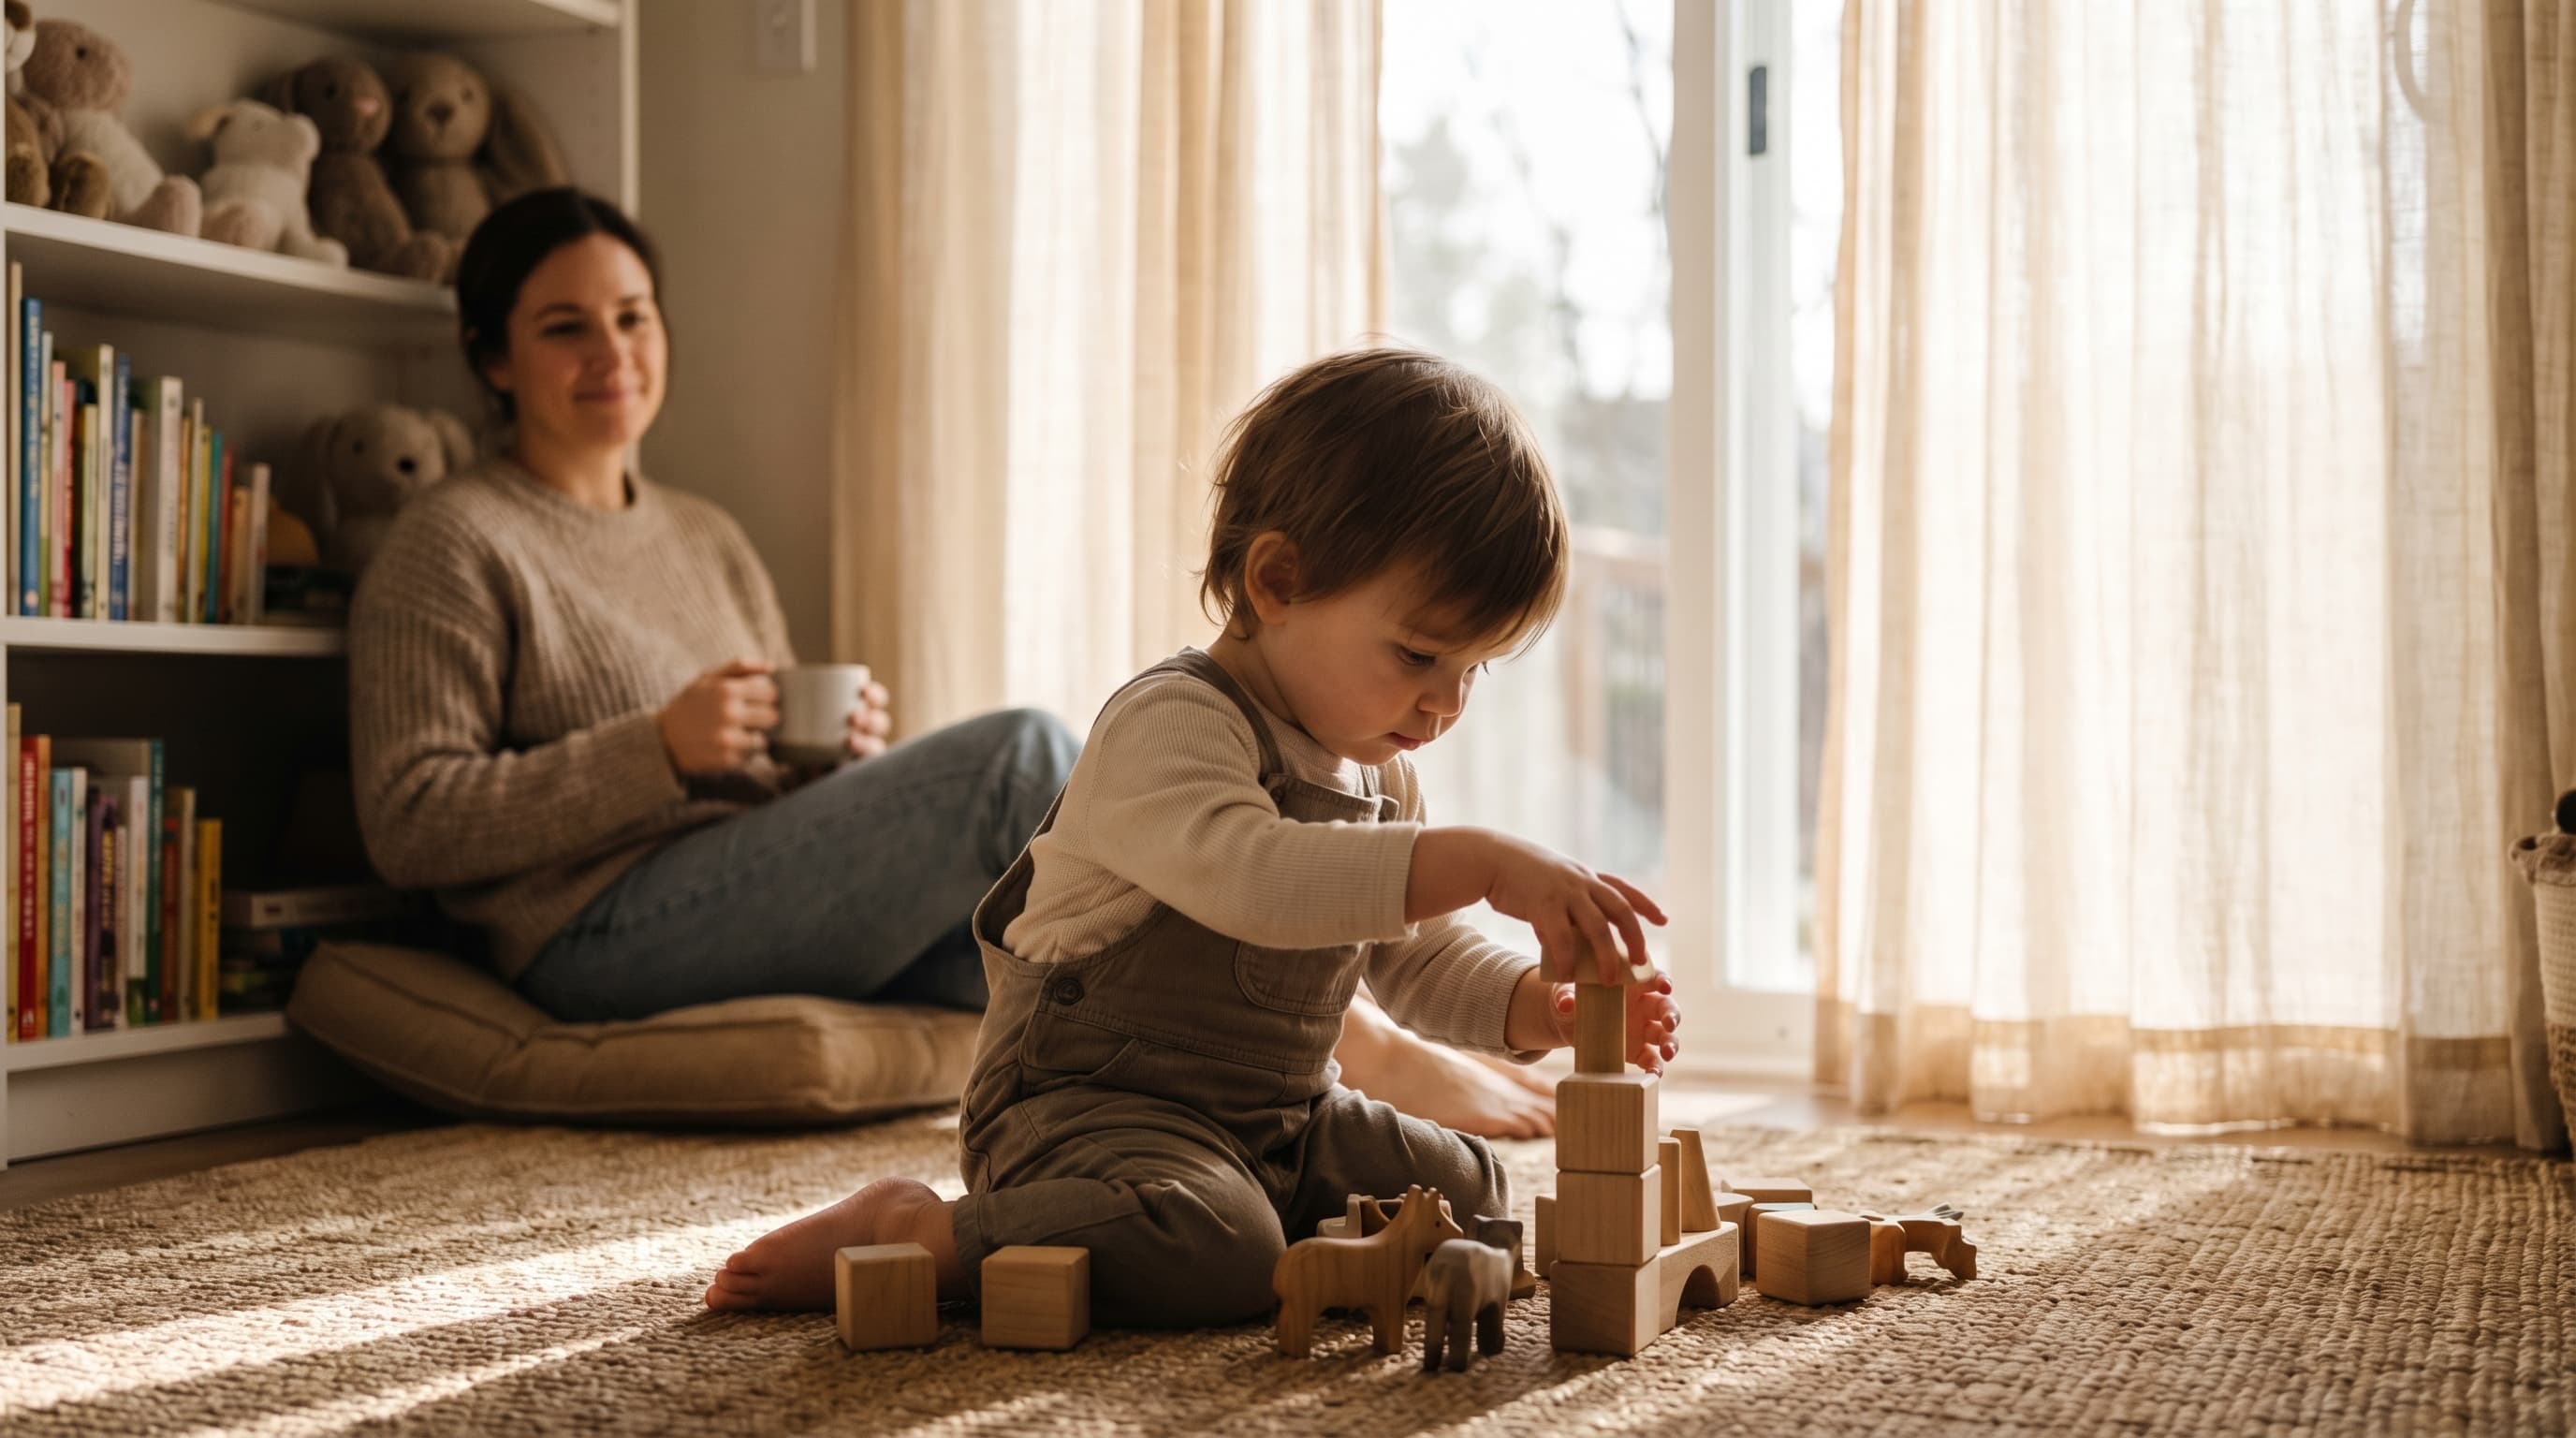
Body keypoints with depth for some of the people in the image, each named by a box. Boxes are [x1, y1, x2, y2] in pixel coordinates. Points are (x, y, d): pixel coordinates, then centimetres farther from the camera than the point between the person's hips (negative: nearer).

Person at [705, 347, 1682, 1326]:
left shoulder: (1376, 772, 10)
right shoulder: (1171, 726, -20)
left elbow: (1417, 959, 18)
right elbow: (1248, 877, -40)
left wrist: (1542, 1006, -2)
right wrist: (1482, 865, -46)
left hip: (1277, 1123, 9)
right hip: (1088, 1102, -9)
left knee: (1464, 1189, 10)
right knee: (1210, 1257, -35)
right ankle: (902, 1233, -15)